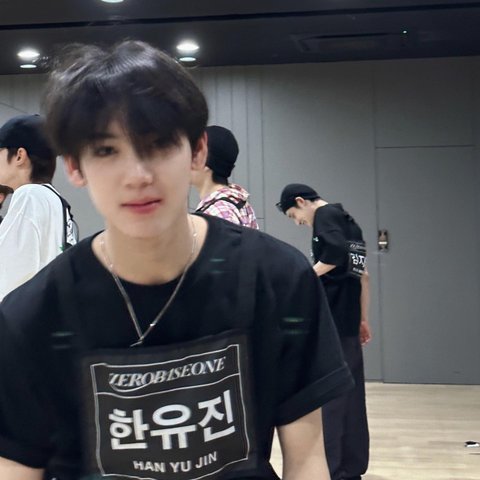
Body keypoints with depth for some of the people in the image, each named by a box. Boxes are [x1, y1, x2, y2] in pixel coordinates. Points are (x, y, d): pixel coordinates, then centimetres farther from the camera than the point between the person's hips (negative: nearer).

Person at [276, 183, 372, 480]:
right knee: (350, 396, 10)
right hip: (348, 322, 9)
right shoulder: (348, 221, 21)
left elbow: (337, 251, -23)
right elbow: (362, 274, 21)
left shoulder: (325, 215, -4)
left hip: (328, 321, -9)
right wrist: (363, 319, 23)